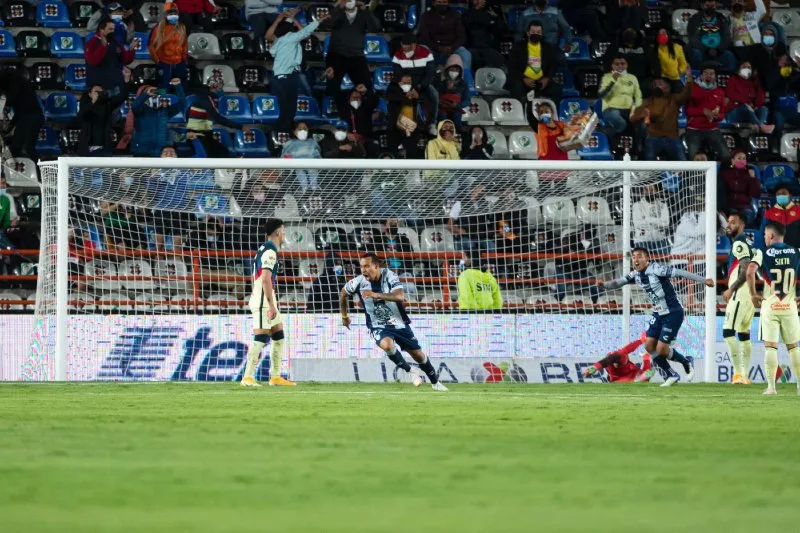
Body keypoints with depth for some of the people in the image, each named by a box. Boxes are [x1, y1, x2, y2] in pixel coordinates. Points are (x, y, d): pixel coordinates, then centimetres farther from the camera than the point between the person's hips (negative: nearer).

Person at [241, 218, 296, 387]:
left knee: (279, 336, 11)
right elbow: (266, 279, -22)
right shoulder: (270, 252, -13)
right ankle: (248, 377, -13)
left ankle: (275, 377, 12)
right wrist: (272, 305, -24)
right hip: (263, 302, -10)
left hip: (267, 301, 10)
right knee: (261, 338, -12)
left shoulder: (263, 249, 18)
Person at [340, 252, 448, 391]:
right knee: (386, 344, -33)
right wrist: (344, 316, 18)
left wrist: (375, 295, -45)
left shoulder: (389, 276, -19)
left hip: (399, 324, 0)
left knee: (418, 354, 9)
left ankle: (435, 382, 35)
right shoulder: (359, 282, -13)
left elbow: (399, 296, -35)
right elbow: (343, 293, 8)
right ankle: (410, 371, -11)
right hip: (378, 327, 0)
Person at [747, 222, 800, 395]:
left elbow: (750, 272, -20)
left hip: (770, 307, -2)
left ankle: (771, 386, -7)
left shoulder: (764, 254, -4)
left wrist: (753, 294, -7)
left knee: (770, 347, 0)